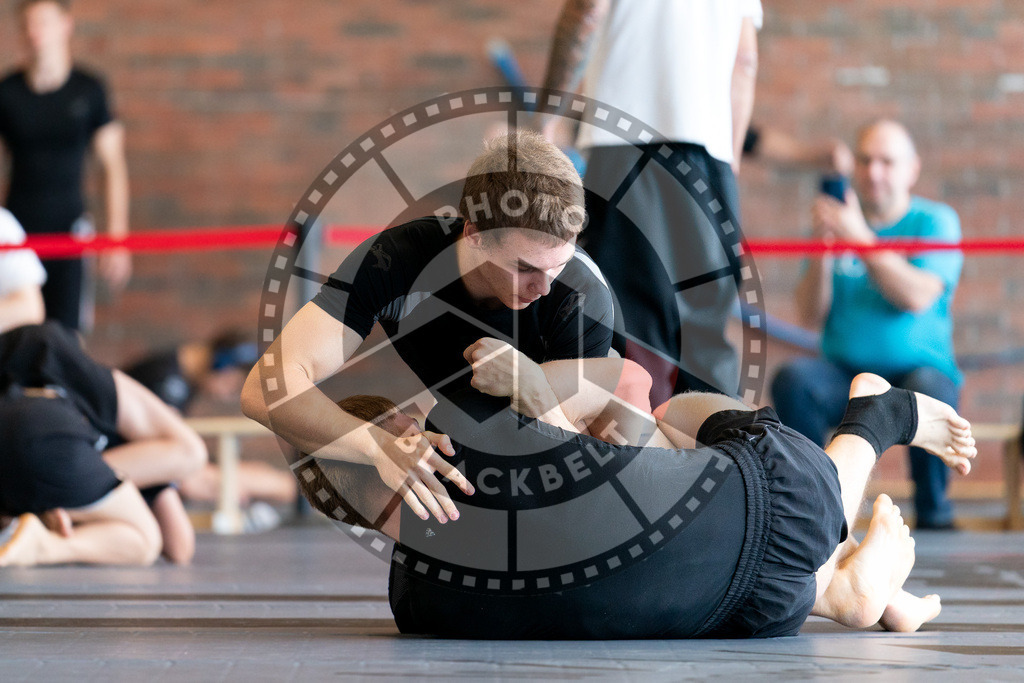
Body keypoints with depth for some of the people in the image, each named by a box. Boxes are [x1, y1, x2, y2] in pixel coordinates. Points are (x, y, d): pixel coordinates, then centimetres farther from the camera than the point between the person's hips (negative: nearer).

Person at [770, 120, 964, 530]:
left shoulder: (935, 221, 2)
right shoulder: (837, 220, 8)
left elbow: (918, 297, -16)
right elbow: (810, 316, 0)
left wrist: (861, 240, -19)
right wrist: (823, 249, -14)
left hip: (919, 367, -2)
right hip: (844, 374, 2)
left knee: (927, 390, -36)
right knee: (792, 380, -28)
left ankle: (933, 508, -13)